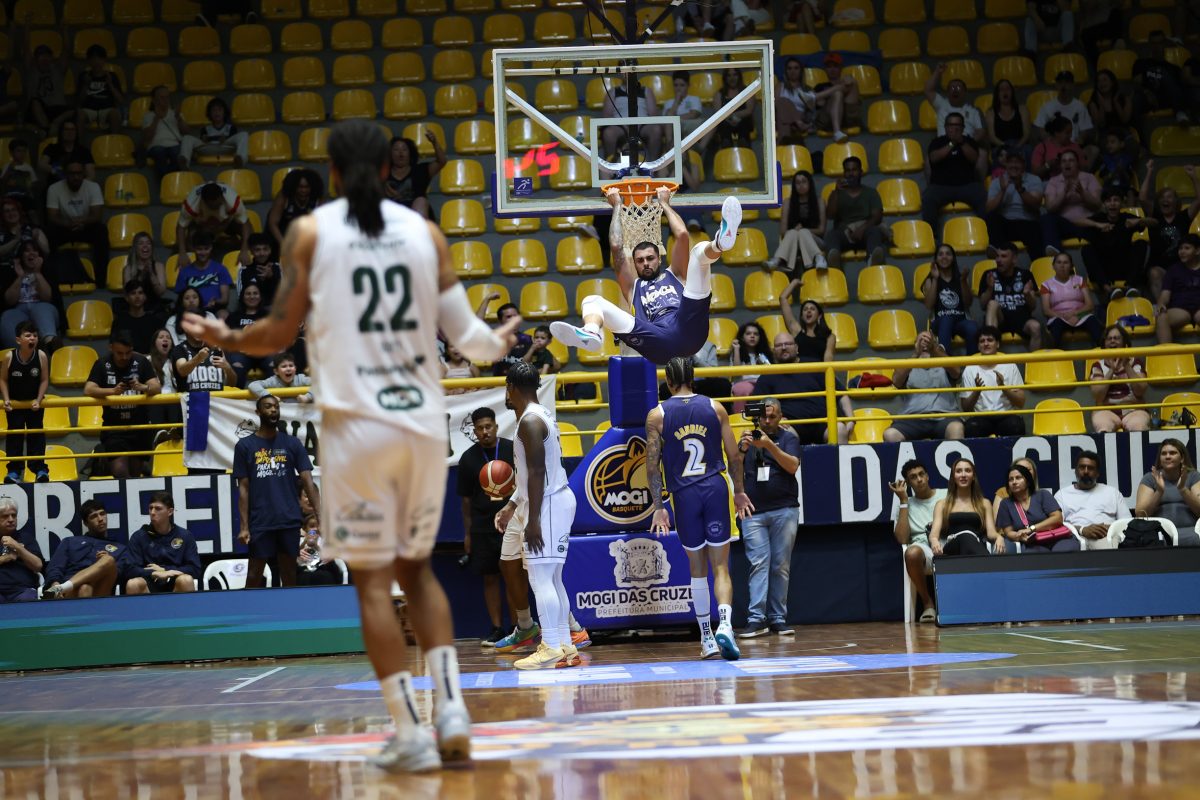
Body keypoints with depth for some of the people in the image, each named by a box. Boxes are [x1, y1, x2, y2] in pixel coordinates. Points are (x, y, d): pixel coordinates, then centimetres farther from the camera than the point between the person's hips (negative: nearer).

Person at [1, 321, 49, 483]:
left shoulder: (41, 356, -16)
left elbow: (44, 380, -9)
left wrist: (38, 400, -16)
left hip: (34, 403, 0)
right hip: (15, 403, 0)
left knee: (36, 434, 1)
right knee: (14, 434, 2)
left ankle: (39, 469, 4)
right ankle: (14, 470, 6)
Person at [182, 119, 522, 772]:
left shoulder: (309, 232, 1)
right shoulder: (425, 232, 8)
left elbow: (279, 334, 2)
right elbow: (466, 337, 6)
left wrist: (226, 339, 22)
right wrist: (499, 343, 29)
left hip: (356, 424, -3)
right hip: (424, 422, 3)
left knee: (372, 580, 3)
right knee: (417, 568, 19)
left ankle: (411, 736, -2)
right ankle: (451, 711, 5)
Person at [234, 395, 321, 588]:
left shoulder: (292, 443, 6)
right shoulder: (245, 446, 3)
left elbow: (307, 482, 1)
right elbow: (243, 488, 2)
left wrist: (321, 516, -10)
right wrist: (244, 526, -4)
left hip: (289, 521, 2)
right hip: (259, 523, -1)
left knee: (289, 575, 7)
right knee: (254, 576, 1)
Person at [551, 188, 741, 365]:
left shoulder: (674, 275, 37)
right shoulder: (633, 286, 37)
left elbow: (682, 235, 25)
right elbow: (616, 248, 27)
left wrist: (664, 203, 37)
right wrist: (617, 206, 33)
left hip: (688, 329, 0)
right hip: (660, 345, 0)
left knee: (700, 250, -3)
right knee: (592, 301, -11)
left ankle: (720, 242, -43)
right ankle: (591, 333, -49)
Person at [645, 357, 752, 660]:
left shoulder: (657, 415, 1)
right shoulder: (715, 408, 4)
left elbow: (652, 464, -1)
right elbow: (734, 455, 5)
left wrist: (658, 507, 4)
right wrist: (739, 491, 18)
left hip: (684, 494, 0)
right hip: (715, 488, 0)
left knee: (697, 569, 13)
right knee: (720, 567, 0)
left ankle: (707, 638, 19)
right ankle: (724, 624, -24)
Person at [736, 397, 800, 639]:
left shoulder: (788, 438, 7)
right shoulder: (749, 438, 15)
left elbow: (792, 466, -10)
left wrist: (770, 446, -21)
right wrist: (742, 450, -11)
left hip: (784, 511, -1)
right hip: (753, 512, 1)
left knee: (781, 566, 1)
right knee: (758, 563, -9)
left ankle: (778, 618, 6)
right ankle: (756, 619, -16)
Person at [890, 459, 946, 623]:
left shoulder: (946, 496, 14)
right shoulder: (905, 505, 14)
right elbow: (902, 539, -1)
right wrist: (904, 501, 0)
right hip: (923, 548, 1)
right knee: (912, 553, -38)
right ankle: (927, 603, -15)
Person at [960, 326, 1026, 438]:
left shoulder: (1010, 367, 9)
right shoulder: (970, 370, 8)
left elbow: (1021, 403, 4)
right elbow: (966, 408, 5)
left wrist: (1003, 387, -12)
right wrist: (977, 391, -13)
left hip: (1007, 416, 0)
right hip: (981, 417, 0)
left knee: (1015, 425, -35)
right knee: (972, 427, -35)